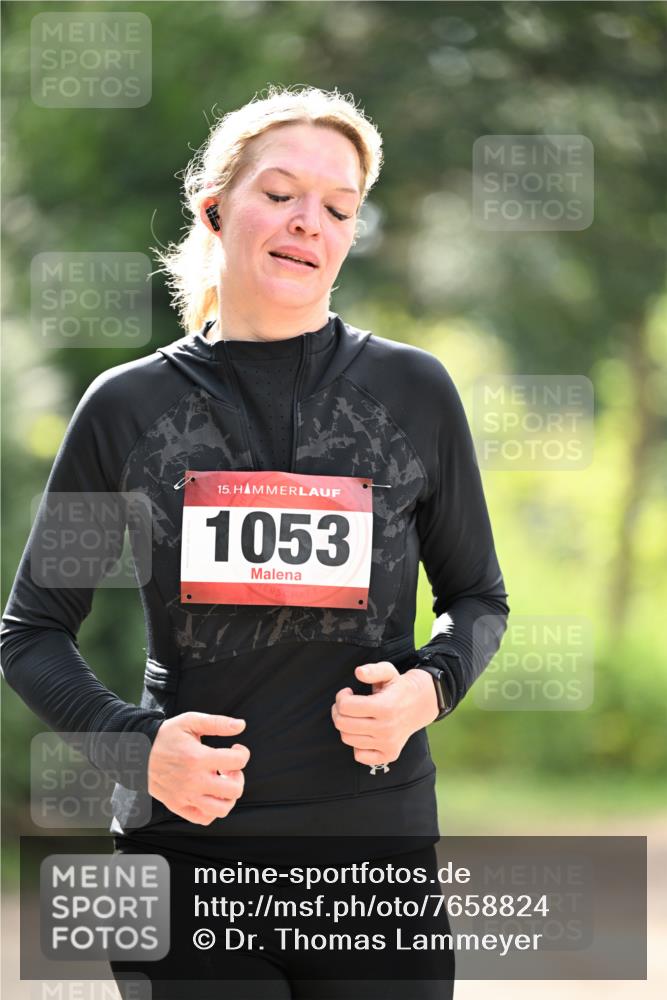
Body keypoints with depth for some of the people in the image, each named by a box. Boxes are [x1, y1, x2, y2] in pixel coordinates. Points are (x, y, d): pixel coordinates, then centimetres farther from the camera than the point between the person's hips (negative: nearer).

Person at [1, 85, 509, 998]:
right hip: (189, 847, -1)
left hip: (378, 834, 1)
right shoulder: (129, 406, 2)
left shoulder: (414, 391, 3)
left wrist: (428, 686, -8)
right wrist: (133, 741, -11)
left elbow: (478, 596, 14)